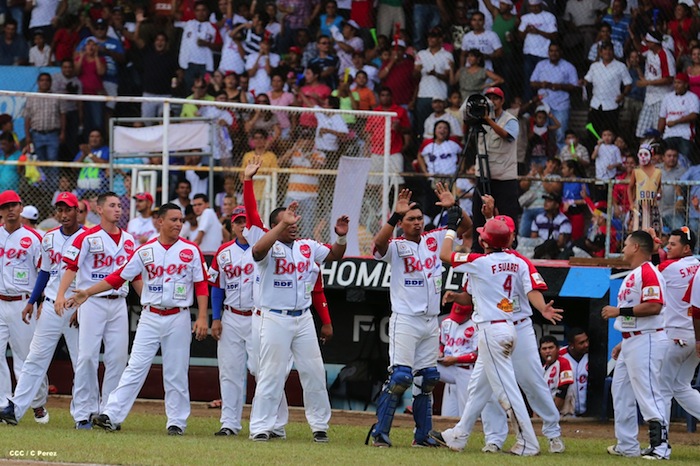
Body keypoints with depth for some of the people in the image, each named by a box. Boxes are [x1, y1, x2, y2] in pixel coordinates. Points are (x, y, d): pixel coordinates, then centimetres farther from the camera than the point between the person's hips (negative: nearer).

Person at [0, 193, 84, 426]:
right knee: (35, 358, 2)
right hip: (51, 307, 5)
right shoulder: (49, 238, 10)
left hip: (77, 309, -5)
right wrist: (31, 302, 12)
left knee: (83, 362, -1)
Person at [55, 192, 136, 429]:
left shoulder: (129, 240, 12)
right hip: (92, 302, -5)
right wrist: (61, 294, -25)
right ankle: (83, 413, -1)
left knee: (118, 358, 2)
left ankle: (108, 410, 10)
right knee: (87, 356, -6)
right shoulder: (88, 238, -5)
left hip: (119, 303, 5)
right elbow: (72, 267, -12)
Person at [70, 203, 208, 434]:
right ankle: (111, 416, -9)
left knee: (176, 374, 3)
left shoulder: (191, 251, 1)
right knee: (135, 369, -4)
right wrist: (87, 292, -1)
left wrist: (202, 317, -8)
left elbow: (201, 285, 1)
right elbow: (119, 276, 4)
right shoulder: (145, 251, 3)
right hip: (150, 318, 1)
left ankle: (177, 422, 11)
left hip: (178, 318, -1)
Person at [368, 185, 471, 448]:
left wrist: (454, 207, -11)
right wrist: (396, 214, -37)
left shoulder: (434, 240, 9)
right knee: (400, 377, -14)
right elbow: (379, 243, -29)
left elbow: (465, 226, 7)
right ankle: (380, 433, -10)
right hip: (405, 320, -6)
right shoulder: (396, 246, -6)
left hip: (431, 322, 6)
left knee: (427, 379, 10)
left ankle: (423, 435, 17)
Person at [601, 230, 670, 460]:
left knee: (646, 393, -13)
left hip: (646, 342, -11)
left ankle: (660, 445, -14)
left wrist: (620, 311, -21)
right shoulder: (632, 275, 18)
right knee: (621, 391, 13)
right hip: (630, 342, 11)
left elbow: (654, 306, -25)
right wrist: (624, 343, 22)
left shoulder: (649, 273, -14)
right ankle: (627, 446, 18)